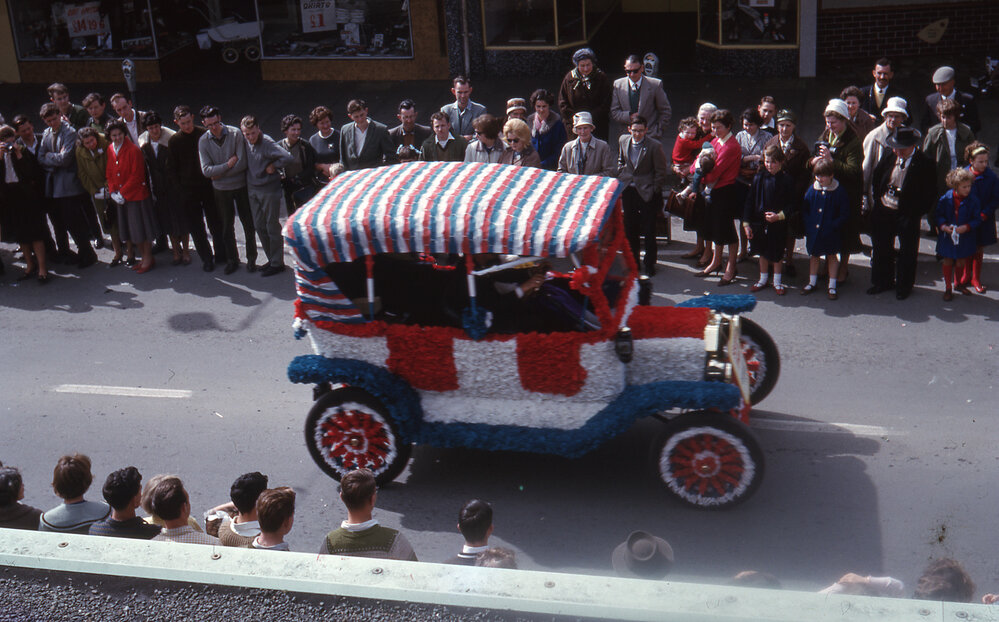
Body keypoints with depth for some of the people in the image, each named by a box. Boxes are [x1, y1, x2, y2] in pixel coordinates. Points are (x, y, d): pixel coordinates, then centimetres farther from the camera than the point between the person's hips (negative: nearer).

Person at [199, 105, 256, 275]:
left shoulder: (235, 134, -13)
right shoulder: (203, 141, -6)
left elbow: (242, 163, -17)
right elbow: (206, 170, -12)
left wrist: (218, 174, -12)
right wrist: (228, 165, -20)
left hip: (241, 185, -2)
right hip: (221, 190, 2)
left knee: (248, 223, 6)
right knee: (227, 226, 10)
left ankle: (251, 258, 20)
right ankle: (232, 260, 22)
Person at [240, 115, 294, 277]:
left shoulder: (267, 143, -20)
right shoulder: (245, 142, 2)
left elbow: (288, 158, -30)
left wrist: (273, 166, -17)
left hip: (269, 190, -7)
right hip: (252, 189, 7)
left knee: (272, 227, 1)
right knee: (259, 227, 13)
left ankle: (277, 263, 11)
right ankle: (271, 259, 25)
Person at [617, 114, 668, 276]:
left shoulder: (654, 146, -15)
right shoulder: (623, 141, 0)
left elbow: (661, 171, -9)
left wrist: (654, 192, -10)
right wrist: (620, 182, 10)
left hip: (647, 193, -5)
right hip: (628, 191, 5)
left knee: (649, 231, 1)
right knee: (630, 228, 14)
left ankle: (650, 264, 15)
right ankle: (633, 260, 29)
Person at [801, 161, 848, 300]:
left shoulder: (839, 191, -12)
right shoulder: (812, 189, -2)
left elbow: (844, 214, -10)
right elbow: (804, 209, 5)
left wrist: (833, 226, -18)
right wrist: (808, 225, -5)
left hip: (831, 233, -3)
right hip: (813, 231, 3)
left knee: (831, 256, 10)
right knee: (813, 256, 15)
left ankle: (832, 286, 19)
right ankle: (812, 283, 31)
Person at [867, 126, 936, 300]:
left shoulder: (924, 163, -13)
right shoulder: (889, 157, -1)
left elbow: (930, 192, -9)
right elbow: (875, 179, 14)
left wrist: (919, 212, -11)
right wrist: (878, 199, 10)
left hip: (908, 215, -4)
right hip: (883, 211, 4)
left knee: (907, 251, 7)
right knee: (881, 247, 15)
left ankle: (903, 286, 23)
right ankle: (883, 282, 32)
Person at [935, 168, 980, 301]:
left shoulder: (973, 200, -10)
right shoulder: (946, 198, -10)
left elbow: (977, 219, -4)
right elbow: (938, 214, 0)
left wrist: (966, 227, -20)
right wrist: (943, 226, -16)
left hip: (965, 238, 0)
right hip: (947, 236, 0)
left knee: (961, 262, 11)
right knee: (947, 262, 7)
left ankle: (960, 284, 37)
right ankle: (947, 289, 21)